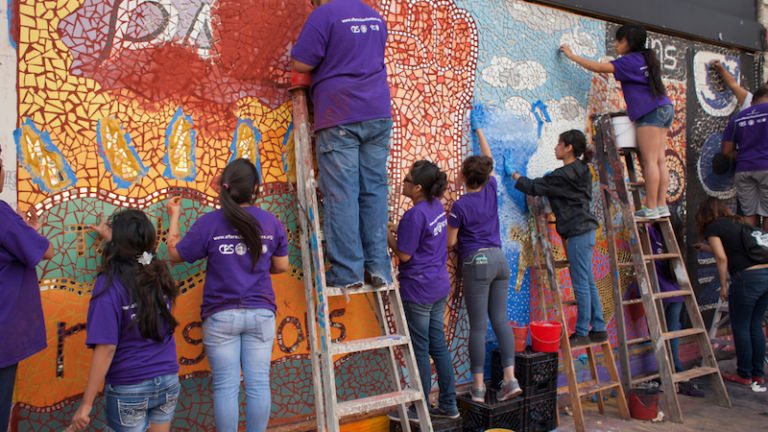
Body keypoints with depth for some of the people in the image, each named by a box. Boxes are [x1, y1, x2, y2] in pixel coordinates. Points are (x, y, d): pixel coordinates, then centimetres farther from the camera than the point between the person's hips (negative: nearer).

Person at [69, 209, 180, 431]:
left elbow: (106, 348, -20)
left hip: (128, 389, -4)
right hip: (168, 383, 4)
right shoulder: (159, 275, -2)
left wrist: (86, 403, -14)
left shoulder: (110, 284, -17)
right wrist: (110, 236, 41)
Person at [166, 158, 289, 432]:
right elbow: (281, 266, 8)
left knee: (225, 386, 6)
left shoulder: (209, 222, -9)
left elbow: (175, 254, 3)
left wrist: (174, 218, 15)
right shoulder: (271, 222, 0)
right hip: (260, 313, 2)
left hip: (221, 315, -2)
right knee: (258, 384, 8)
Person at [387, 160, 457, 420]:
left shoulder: (414, 215, -21)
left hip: (418, 291, -9)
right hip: (439, 287, 9)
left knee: (420, 350, 4)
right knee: (438, 345, 15)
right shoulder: (437, 206, 5)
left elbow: (404, 255, -16)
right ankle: (448, 405, 24)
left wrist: (387, 235, -4)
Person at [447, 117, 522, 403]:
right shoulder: (491, 190, 4)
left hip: (476, 262, -5)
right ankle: (510, 379, 3)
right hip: (499, 260, 5)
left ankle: (478, 387, 4)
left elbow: (450, 243, -5)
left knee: (478, 325, -1)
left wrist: (448, 223, 14)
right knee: (500, 319, 8)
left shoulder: (460, 205, -10)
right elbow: (489, 159, 22)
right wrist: (478, 130, 33)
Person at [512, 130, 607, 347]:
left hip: (578, 231, -10)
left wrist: (518, 178, 7)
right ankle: (598, 329, 21)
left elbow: (535, 187, -10)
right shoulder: (581, 171, 13)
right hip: (585, 230, 10)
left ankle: (582, 333, 5)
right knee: (588, 282, 14)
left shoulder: (565, 174, -17)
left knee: (581, 283, -3)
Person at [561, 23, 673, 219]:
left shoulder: (631, 60, -7)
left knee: (649, 160, -10)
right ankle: (661, 205, 7)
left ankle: (651, 208, -10)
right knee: (659, 160, 6)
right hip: (664, 109, 10)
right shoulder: (646, 59, 20)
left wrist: (572, 56, -4)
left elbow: (599, 67, -11)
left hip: (651, 111, -10)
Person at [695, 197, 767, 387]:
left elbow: (722, 259, -11)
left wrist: (723, 286, -3)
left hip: (747, 278, -7)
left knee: (741, 328, 6)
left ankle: (744, 374, 14)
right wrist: (706, 248, 46)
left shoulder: (713, 228, -1)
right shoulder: (738, 224, 21)